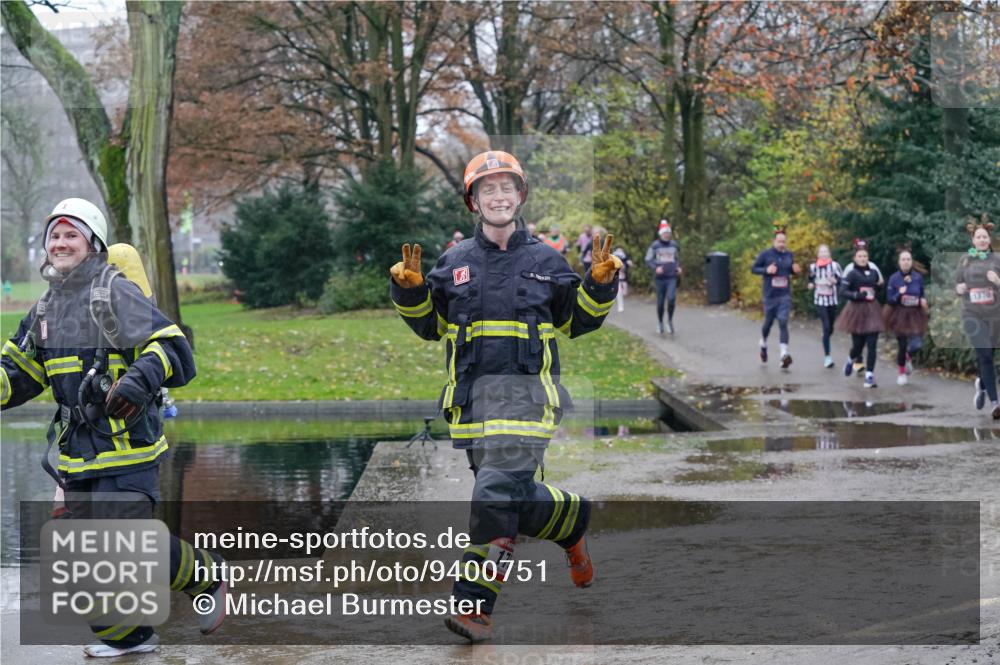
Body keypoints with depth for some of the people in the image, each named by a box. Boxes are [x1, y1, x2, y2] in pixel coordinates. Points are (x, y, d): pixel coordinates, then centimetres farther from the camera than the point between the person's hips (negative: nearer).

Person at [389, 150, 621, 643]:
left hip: (525, 392, -3)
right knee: (516, 497, 5)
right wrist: (409, 290, 1)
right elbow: (430, 325, 19)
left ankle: (474, 603, -8)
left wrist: (600, 283, 2)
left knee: (498, 491, -17)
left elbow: (577, 320, 18)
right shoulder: (455, 262, 12)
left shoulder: (545, 261, 9)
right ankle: (572, 519, 32)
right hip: (472, 394, 3)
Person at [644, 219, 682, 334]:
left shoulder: (674, 245, 6)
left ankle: (670, 320, -1)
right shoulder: (654, 246, -3)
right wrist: (655, 268, -18)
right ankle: (660, 322, 27)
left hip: (672, 278, 1)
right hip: (660, 278, -1)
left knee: (671, 298, -20)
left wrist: (679, 267, 2)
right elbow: (648, 260, -1)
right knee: (660, 302, 5)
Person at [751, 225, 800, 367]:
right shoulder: (765, 254, -6)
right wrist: (766, 270, -18)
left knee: (783, 323, -12)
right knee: (768, 322, 13)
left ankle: (784, 354, -20)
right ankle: (763, 344, 44)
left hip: (785, 295, 1)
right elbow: (754, 269, -1)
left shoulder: (789, 255, 5)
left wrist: (796, 270, -4)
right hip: (770, 295, -1)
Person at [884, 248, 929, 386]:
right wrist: (899, 295, -24)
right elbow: (889, 300, -7)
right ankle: (901, 373, 26)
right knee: (902, 345, 2)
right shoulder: (894, 278, -8)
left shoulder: (918, 277, -1)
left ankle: (909, 358, 24)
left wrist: (923, 301, -10)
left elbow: (922, 295, 12)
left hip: (915, 314, 1)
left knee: (916, 344, -13)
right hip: (899, 315, -1)